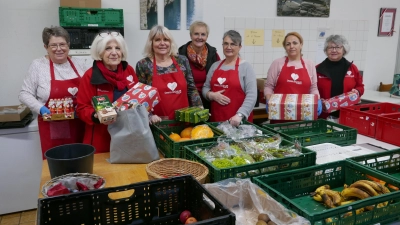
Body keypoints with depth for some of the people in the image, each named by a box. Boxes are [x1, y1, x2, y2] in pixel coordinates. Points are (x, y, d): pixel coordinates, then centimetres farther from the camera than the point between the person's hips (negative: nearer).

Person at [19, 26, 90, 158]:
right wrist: (40, 109, -15)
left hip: (80, 126, 3)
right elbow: (24, 94, 0)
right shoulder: (38, 65, -1)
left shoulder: (79, 64, 7)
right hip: (53, 129, -2)